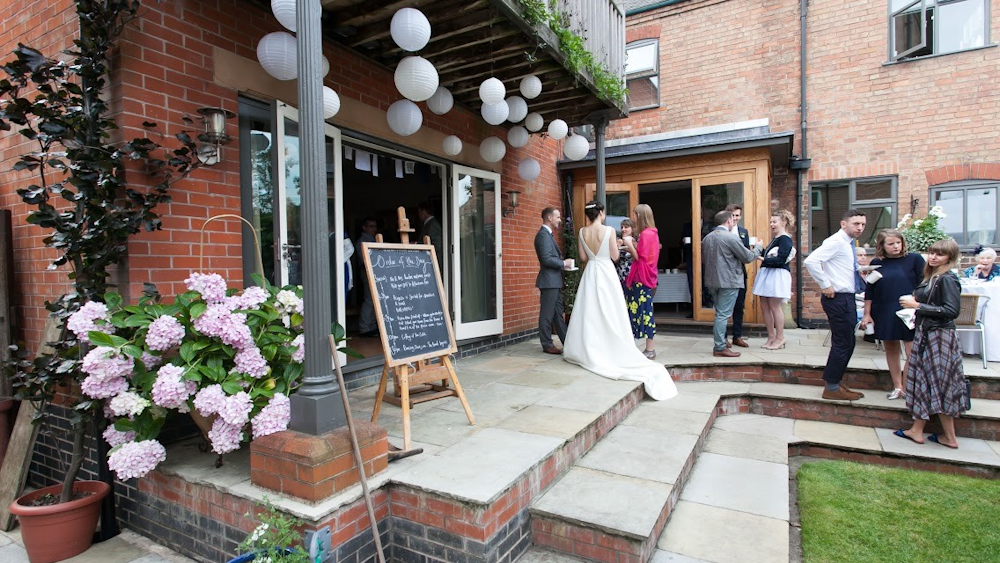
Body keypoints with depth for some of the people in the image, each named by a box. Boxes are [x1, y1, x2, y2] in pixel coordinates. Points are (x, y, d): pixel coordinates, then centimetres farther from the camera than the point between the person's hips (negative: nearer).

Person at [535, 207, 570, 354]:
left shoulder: (548, 234, 17)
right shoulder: (543, 235, -15)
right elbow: (546, 259, -23)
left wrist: (562, 263, 7)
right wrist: (563, 263, -11)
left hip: (555, 281, 10)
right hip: (549, 281, -10)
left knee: (558, 313, 14)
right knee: (547, 314, -1)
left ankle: (566, 342, 22)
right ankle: (547, 345, 7)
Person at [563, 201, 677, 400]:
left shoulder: (582, 232, 0)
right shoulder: (609, 230, -10)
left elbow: (583, 258, 3)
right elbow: (614, 256, -7)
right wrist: (616, 245, 12)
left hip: (590, 274, 3)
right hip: (606, 273, -3)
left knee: (589, 314, 9)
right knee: (608, 315, 3)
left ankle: (587, 351, 13)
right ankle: (611, 350, 7)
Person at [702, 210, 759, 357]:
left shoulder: (707, 238, 8)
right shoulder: (731, 238, -14)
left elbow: (704, 260, 17)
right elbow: (747, 257, -8)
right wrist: (758, 250, 10)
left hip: (712, 281, 7)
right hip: (729, 281, -7)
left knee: (720, 313, 16)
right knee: (723, 315, -3)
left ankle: (719, 344, 21)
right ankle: (720, 348, 1)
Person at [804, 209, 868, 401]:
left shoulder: (848, 243, 15)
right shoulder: (836, 242, -15)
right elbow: (810, 261, -28)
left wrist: (861, 272, 11)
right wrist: (825, 285, -23)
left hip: (847, 298, 10)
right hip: (838, 298, -10)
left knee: (845, 343, 15)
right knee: (843, 343, -5)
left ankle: (834, 382, 26)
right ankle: (831, 388, 6)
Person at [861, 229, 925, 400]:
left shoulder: (914, 259, -2)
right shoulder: (876, 263, 5)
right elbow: (870, 291, 8)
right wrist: (867, 314, 6)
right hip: (883, 314, 3)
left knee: (912, 352, -4)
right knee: (891, 350, 10)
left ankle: (906, 387, 10)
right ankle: (897, 387, 21)